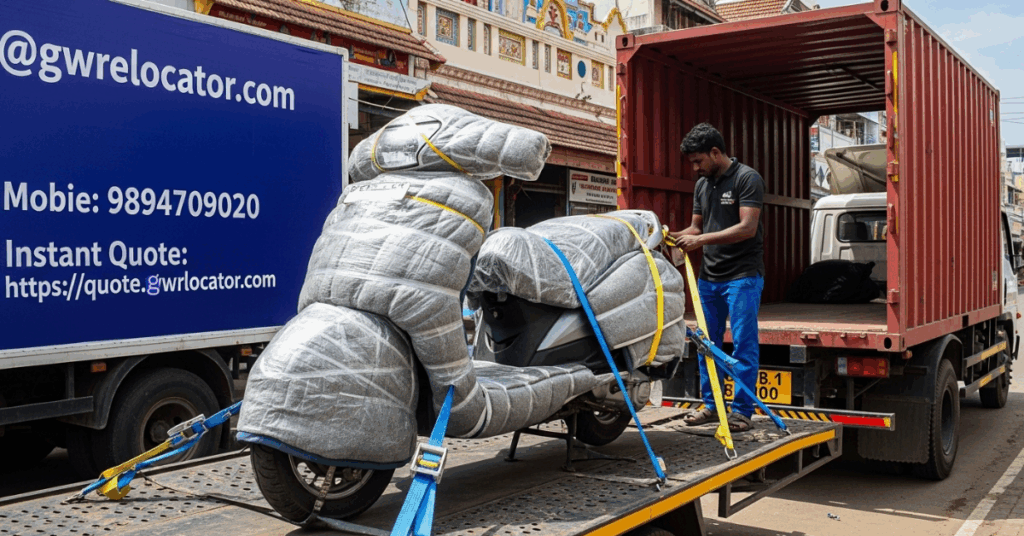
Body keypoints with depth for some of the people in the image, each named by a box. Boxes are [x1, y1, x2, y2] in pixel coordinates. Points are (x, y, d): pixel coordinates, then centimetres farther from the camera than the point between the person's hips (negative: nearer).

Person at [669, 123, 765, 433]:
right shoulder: (702, 184, 14)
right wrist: (678, 236, -3)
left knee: (744, 345, -3)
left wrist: (701, 240, -22)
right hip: (709, 276, 8)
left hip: (742, 276, -7)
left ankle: (742, 411, 3)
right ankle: (711, 405, 21)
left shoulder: (747, 179, -9)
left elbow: (747, 228, -18)